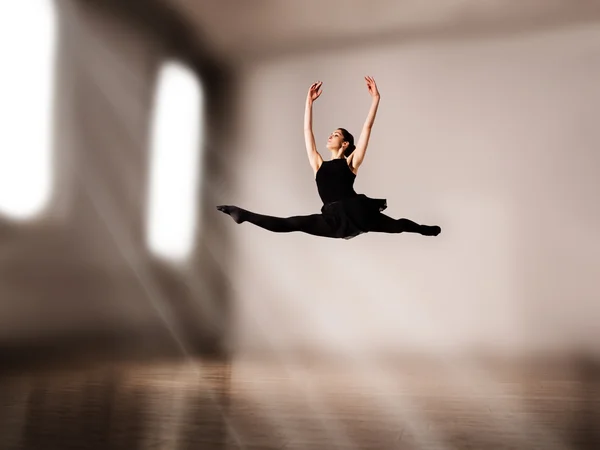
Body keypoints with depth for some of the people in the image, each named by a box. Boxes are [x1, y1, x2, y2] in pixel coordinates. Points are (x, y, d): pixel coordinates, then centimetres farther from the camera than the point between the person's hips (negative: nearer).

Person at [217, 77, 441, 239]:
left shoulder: (351, 162, 10)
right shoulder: (319, 164, 20)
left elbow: (367, 128, 5)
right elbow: (307, 131, 20)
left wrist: (376, 98, 1)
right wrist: (309, 101, 20)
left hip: (356, 212, -2)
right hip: (334, 220, 2)